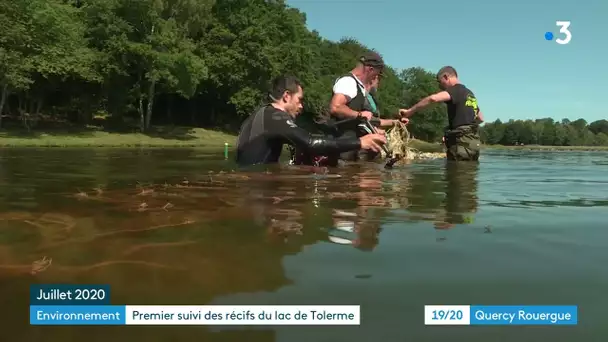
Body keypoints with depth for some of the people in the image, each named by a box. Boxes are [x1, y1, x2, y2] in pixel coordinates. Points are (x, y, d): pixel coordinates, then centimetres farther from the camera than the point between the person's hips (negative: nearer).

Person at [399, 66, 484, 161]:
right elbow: (481, 118, 29)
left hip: (462, 143, -9)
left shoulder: (456, 90, -8)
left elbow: (433, 98, -27)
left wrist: (410, 111, -21)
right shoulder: (470, 93, 20)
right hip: (473, 142, 9)